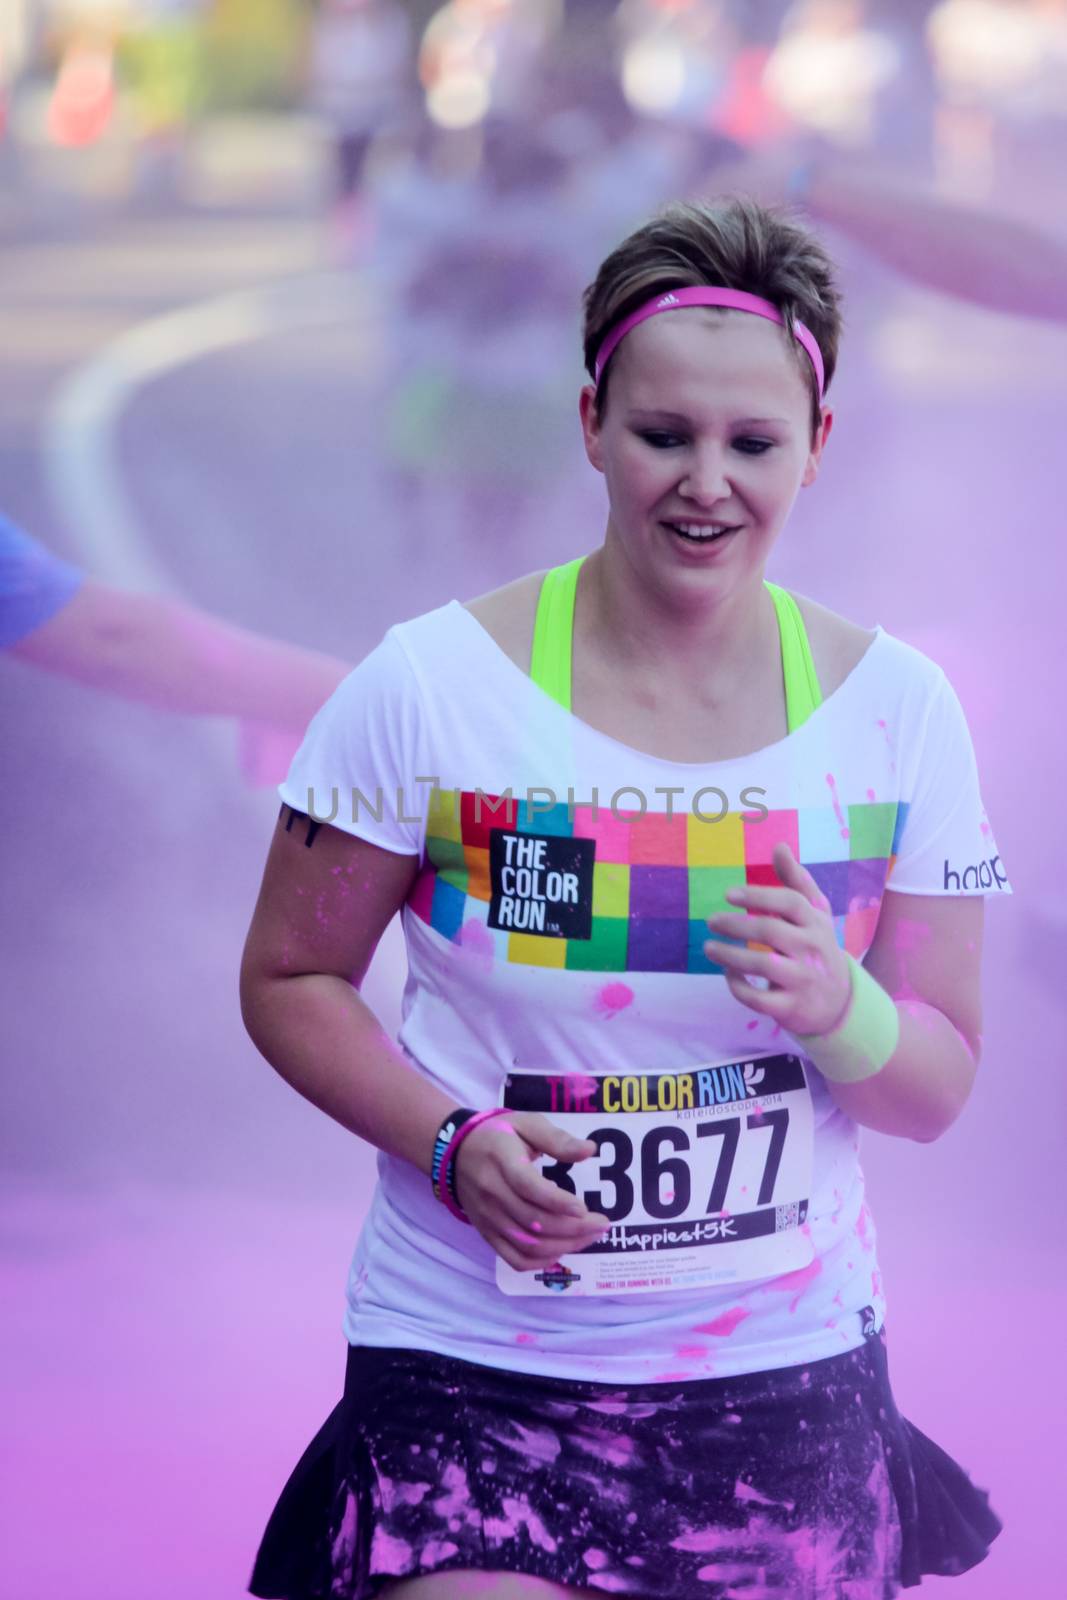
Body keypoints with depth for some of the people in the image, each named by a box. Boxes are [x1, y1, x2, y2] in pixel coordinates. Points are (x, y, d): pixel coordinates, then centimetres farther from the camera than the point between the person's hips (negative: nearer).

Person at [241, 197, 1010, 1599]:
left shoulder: (896, 709, 2)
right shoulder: (432, 685, -5)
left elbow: (939, 1090, 6)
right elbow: (290, 979, 3)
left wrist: (838, 1007, -16)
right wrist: (452, 1144, -14)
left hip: (783, 1369, 2)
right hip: (474, 1369, -2)